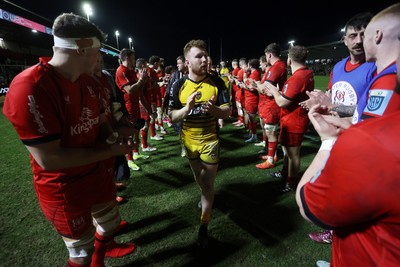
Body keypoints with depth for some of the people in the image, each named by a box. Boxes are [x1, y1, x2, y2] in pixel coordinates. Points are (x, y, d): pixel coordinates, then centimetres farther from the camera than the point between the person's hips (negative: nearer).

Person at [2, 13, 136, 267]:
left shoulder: (89, 82, -2)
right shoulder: (30, 88, -28)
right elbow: (48, 159, -30)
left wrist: (112, 137, -13)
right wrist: (111, 151, -23)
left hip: (98, 174, 8)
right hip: (64, 189, -7)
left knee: (109, 223, 29)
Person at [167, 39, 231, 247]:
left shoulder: (216, 82, -11)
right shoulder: (179, 86, -9)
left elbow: (227, 112, -10)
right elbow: (171, 116, -9)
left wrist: (214, 109, -31)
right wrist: (187, 108, -29)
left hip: (210, 140, -2)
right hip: (188, 141, 3)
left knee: (207, 183, 5)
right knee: (199, 178, 25)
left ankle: (204, 226, 21)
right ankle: (206, 196, 58)